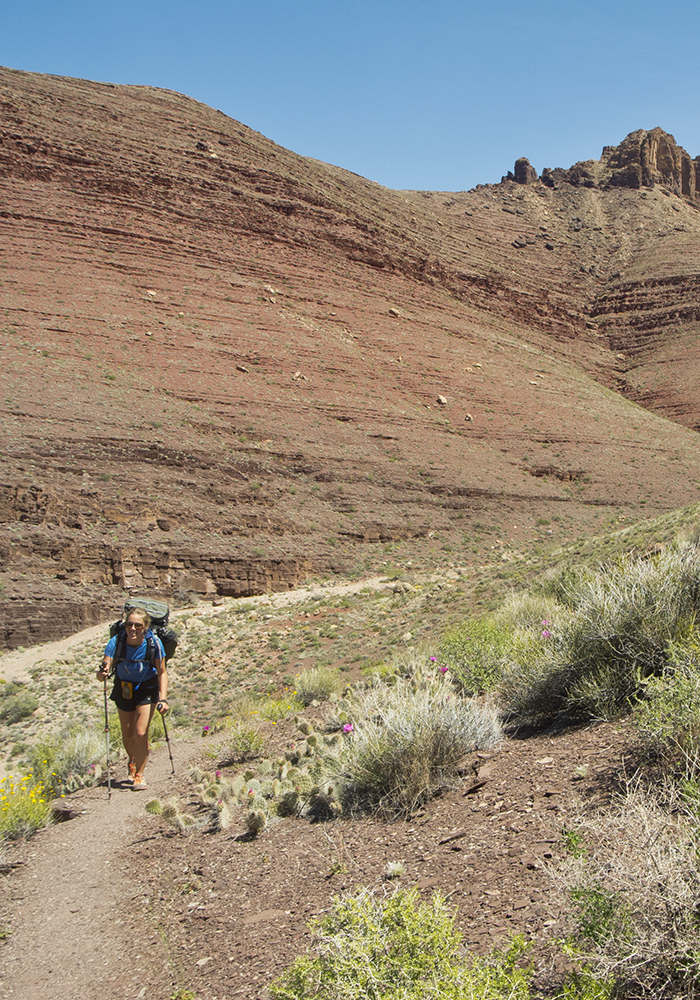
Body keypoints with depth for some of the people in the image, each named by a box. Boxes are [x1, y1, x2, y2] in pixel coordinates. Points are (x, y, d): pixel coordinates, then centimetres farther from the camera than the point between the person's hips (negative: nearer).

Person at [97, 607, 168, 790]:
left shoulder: (154, 643, -27)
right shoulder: (116, 642, -26)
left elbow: (162, 672, -16)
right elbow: (104, 670, -28)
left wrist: (163, 699, -25)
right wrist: (102, 673, -52)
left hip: (147, 689, -2)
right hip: (123, 689, 2)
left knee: (140, 733, -12)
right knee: (127, 735, 13)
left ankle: (139, 775, 7)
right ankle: (132, 762, 45)